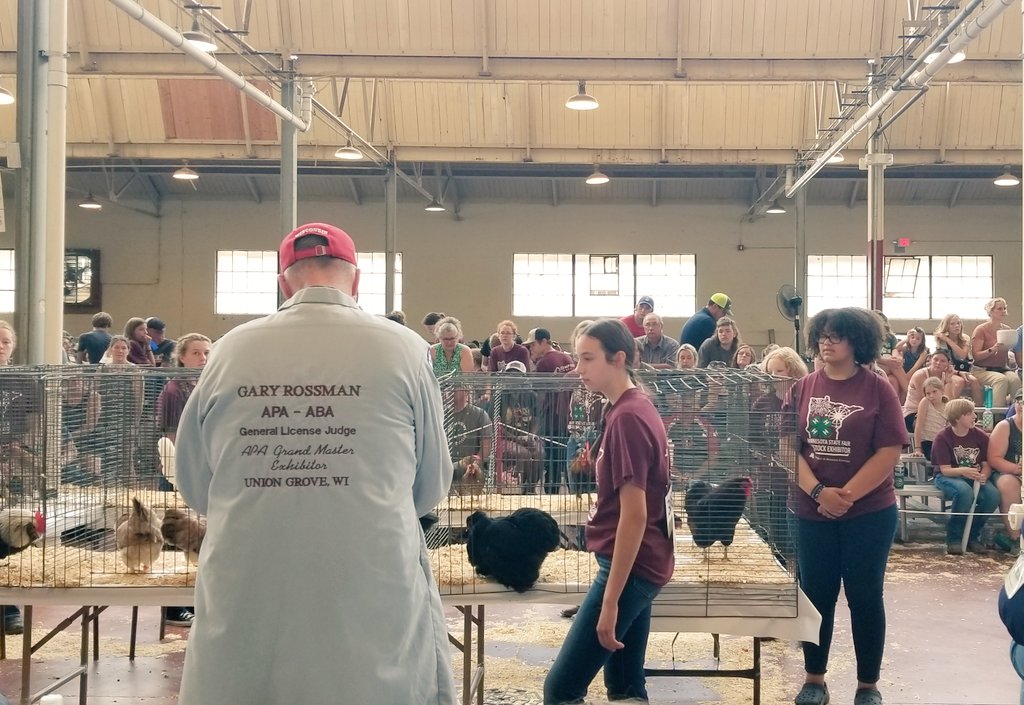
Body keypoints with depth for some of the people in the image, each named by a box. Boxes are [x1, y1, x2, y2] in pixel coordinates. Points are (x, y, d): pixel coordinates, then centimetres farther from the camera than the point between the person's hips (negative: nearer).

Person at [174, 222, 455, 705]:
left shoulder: (231, 350, 0)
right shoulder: (401, 348, -3)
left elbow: (195, 487, 9)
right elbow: (432, 487, 6)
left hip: (245, 613, 2)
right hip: (372, 606, -1)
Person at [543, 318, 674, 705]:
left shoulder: (626, 417, -20)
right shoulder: (638, 408, 10)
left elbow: (634, 514, -23)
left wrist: (609, 601, -23)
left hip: (628, 567, -10)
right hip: (638, 564, 10)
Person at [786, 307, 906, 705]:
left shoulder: (877, 390, -5)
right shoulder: (803, 389, 2)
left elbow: (889, 453, -10)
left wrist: (848, 495, -17)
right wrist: (818, 492, -16)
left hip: (869, 512, -2)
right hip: (812, 512, 2)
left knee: (864, 596, 6)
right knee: (816, 594, 9)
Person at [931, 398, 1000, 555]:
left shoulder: (980, 436, 1)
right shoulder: (943, 438, -10)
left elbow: (987, 464, 1)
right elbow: (945, 469, -15)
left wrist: (984, 476, -23)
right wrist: (962, 471, -36)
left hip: (976, 477, 4)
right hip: (949, 477, -4)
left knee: (993, 494, -28)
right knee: (965, 491, -38)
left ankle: (972, 536, -7)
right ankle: (954, 538, -19)